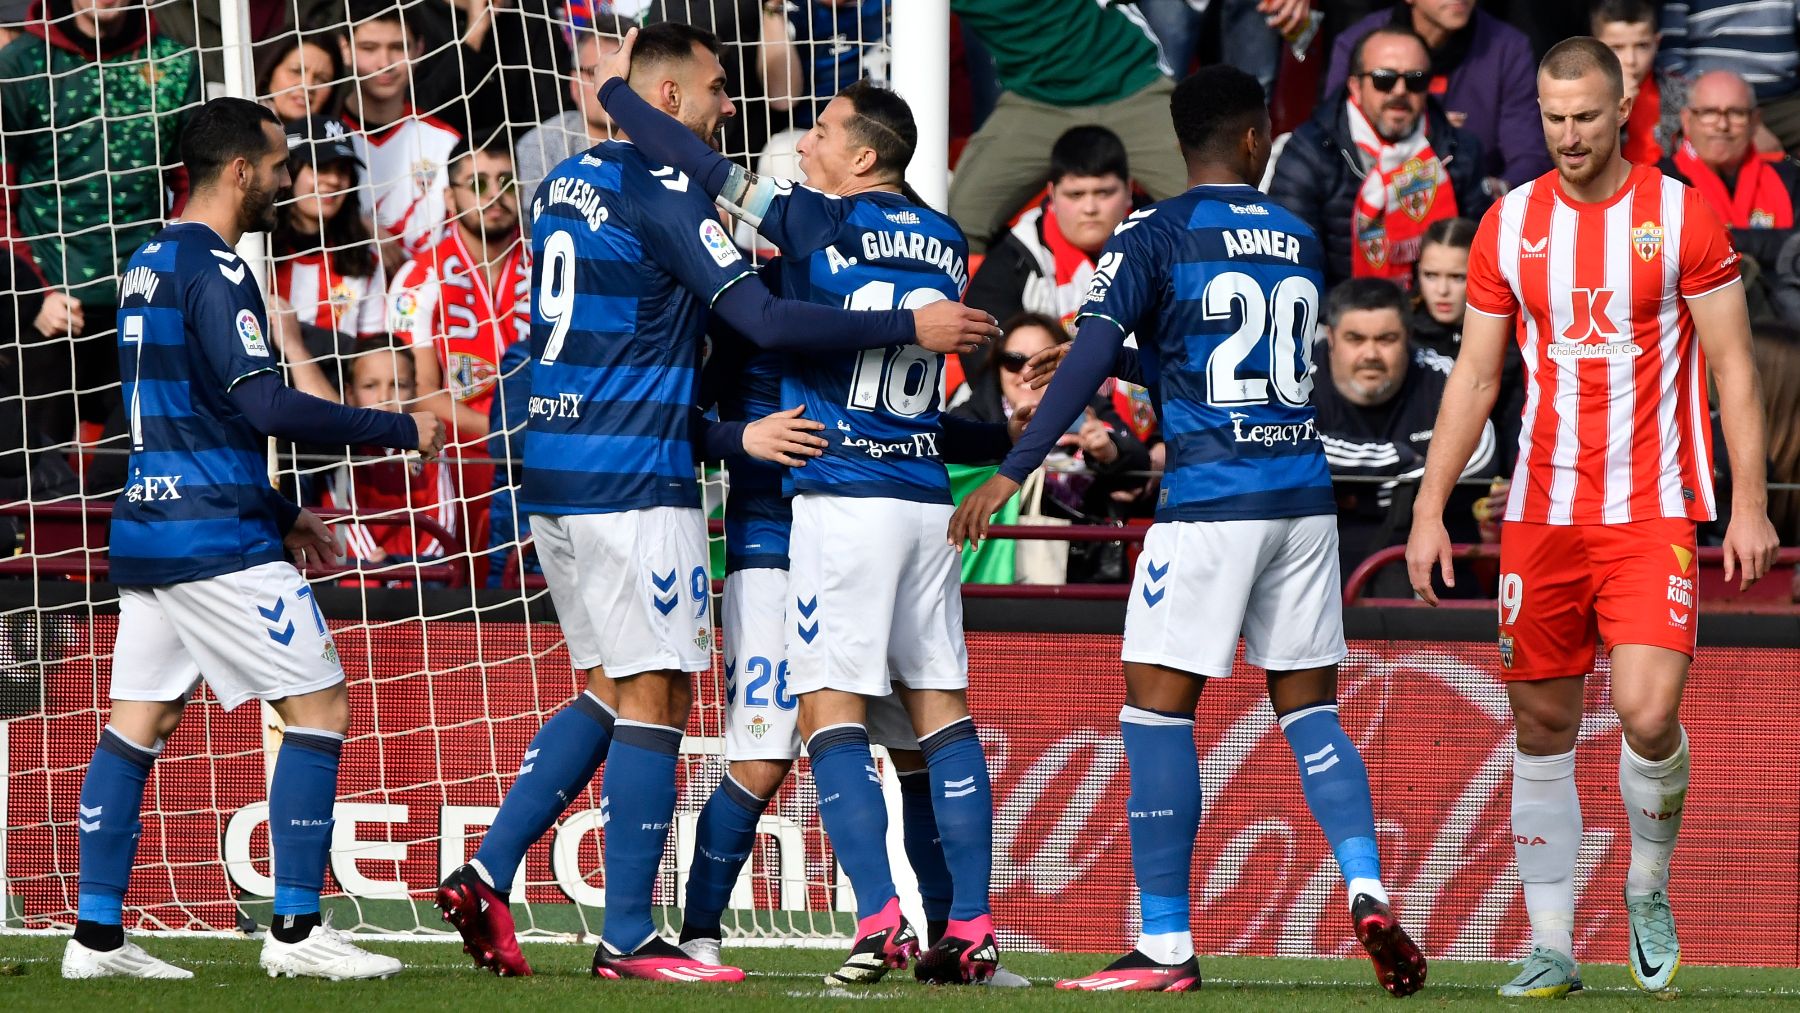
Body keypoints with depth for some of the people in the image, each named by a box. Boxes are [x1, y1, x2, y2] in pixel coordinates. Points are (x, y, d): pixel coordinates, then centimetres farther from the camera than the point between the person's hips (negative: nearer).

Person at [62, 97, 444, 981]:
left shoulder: (150, 264, 16)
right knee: (321, 706, -3)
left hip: (148, 531, 9)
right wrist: (400, 430, -13)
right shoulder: (212, 269, -13)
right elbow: (264, 406, -21)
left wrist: (277, 514, 25)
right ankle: (296, 930, -5)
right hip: (216, 539, -9)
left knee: (138, 725, 8)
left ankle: (96, 934, 4)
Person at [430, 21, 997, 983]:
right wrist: (910, 327, -11)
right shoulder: (664, 191, -12)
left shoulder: (565, 183, 14)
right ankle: (627, 939, -4)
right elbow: (765, 320, -18)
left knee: (610, 690, 16)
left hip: (553, 471, 9)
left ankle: (485, 875, 7)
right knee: (653, 698, -4)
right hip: (633, 479, -9)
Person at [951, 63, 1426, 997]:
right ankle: (1367, 891, -7)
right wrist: (1140, 364, 28)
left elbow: (1089, 361, -13)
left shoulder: (1154, 238, -4)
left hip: (1210, 500, -5)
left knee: (1157, 707, 0)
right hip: (1304, 498, 5)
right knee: (1308, 706, 12)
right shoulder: (1299, 243, 13)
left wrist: (1013, 471, -11)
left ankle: (1165, 946, -3)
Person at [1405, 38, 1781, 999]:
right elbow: (1474, 377, 11)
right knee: (1542, 727, 5)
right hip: (1540, 514, 3)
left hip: (1652, 513, -3)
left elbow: (1733, 366, -1)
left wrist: (1749, 504, -7)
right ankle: (1550, 946, 13)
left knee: (1648, 712, -18)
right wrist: (1430, 510, 6)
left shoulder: (1680, 215, -3)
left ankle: (1649, 885, 10)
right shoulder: (1508, 225, 6)